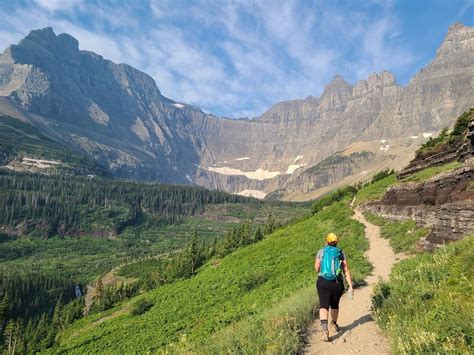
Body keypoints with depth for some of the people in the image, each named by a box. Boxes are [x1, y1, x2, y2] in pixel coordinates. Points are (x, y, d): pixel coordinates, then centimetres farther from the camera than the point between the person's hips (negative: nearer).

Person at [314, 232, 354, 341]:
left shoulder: (321, 252, 0)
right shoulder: (341, 253, 3)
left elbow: (317, 268, -1)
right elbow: (346, 270, -2)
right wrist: (351, 286, -2)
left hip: (323, 282, -2)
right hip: (337, 283, 2)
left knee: (324, 306, -4)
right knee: (335, 304, 23)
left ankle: (325, 330, -22)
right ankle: (333, 325, 43)